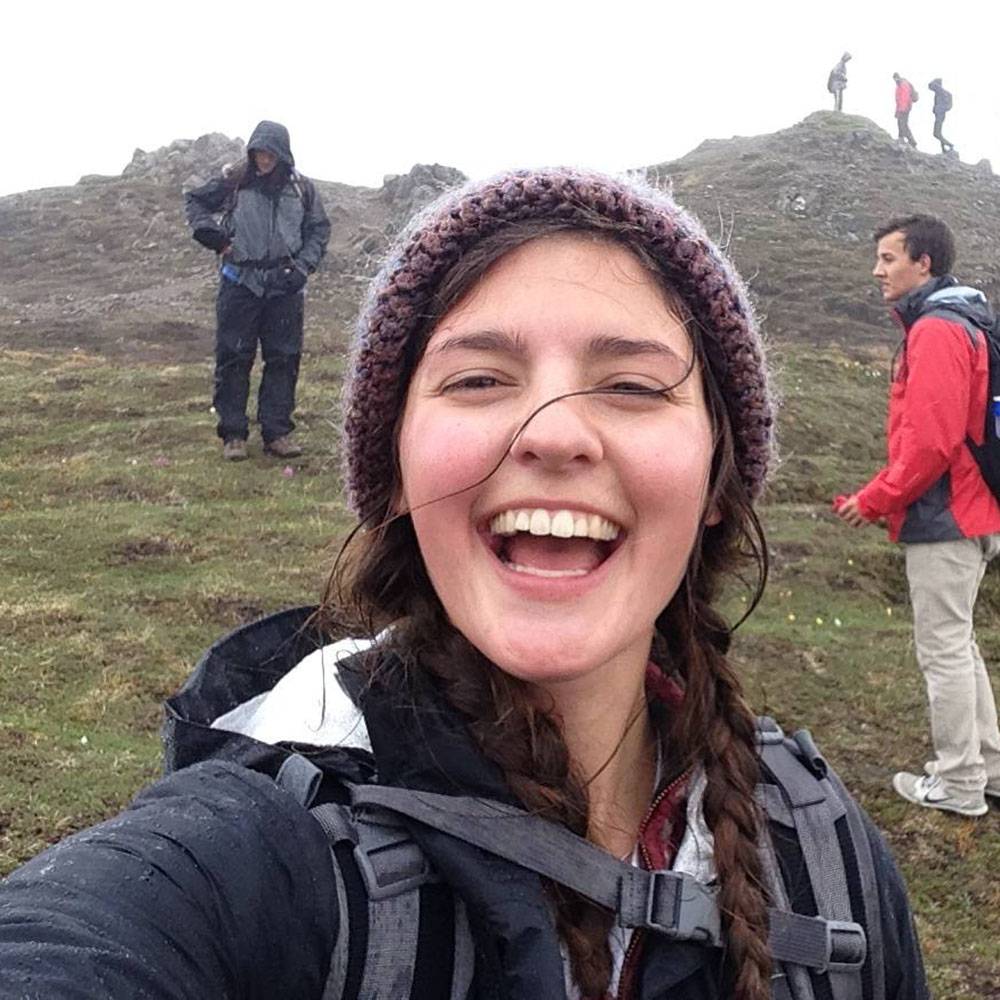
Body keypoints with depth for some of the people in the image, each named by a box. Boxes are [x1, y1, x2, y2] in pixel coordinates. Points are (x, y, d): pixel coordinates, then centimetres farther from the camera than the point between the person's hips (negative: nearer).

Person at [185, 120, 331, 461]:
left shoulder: (301, 188, 5)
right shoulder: (233, 182, 1)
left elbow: (319, 229, 13)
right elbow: (194, 200, 13)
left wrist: (303, 265, 0)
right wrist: (208, 231, -3)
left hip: (284, 287, 2)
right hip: (240, 283, -2)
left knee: (283, 359, 4)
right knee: (233, 359, 0)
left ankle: (277, 432, 13)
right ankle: (233, 433, 8)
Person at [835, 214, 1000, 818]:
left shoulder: (937, 331, -16)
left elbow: (931, 442, -23)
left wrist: (876, 501, -12)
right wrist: (886, 498, 14)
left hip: (943, 521, -10)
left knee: (944, 649, -1)